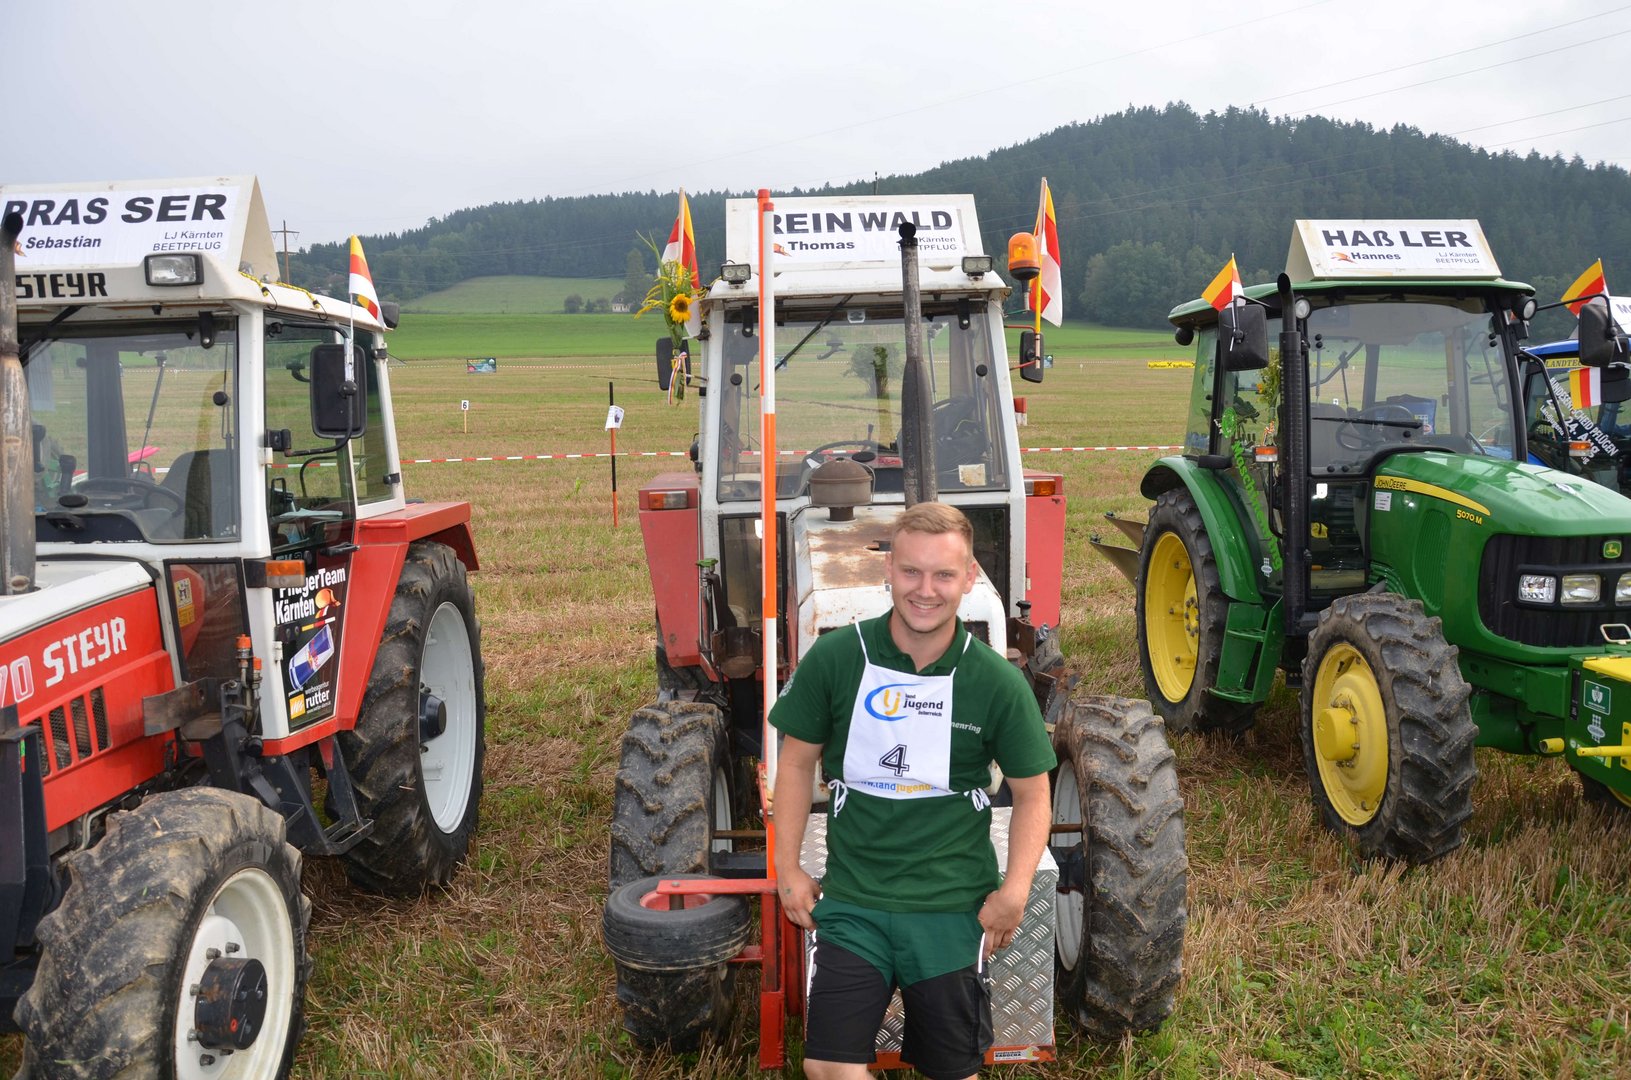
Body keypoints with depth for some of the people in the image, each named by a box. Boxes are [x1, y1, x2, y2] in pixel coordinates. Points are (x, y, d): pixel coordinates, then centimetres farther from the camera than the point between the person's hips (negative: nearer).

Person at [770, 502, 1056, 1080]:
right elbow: (797, 761, 5)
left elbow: (1032, 794, 2)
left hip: (953, 907, 0)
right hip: (852, 901, 0)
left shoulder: (998, 681, -8)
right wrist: (788, 868, 3)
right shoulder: (834, 658, -8)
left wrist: (1015, 890, -9)